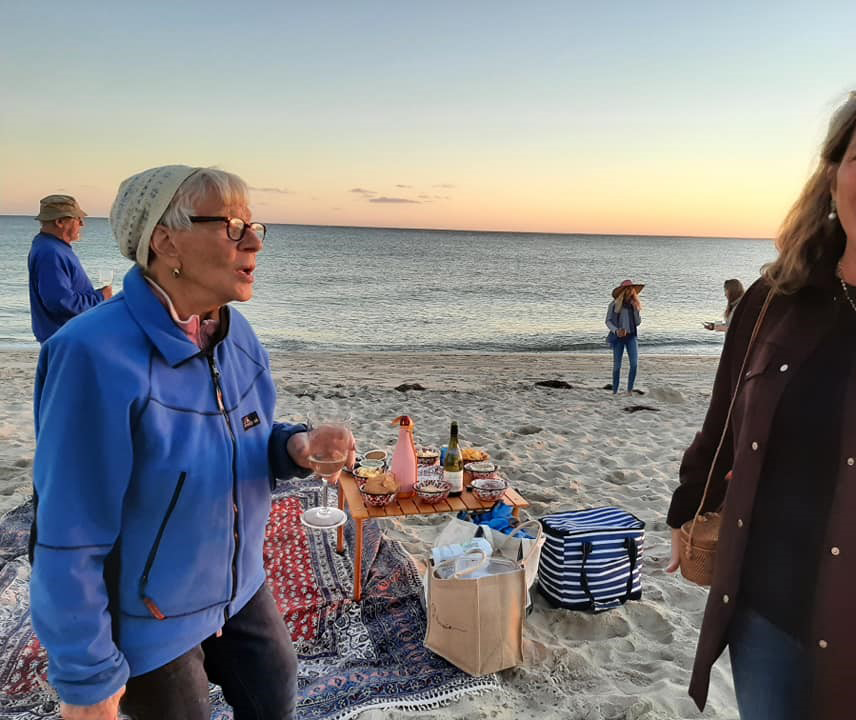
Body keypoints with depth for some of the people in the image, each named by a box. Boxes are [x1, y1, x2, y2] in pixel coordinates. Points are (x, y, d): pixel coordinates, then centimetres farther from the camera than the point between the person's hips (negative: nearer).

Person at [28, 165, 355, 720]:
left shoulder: (236, 333, -6)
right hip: (147, 619, -6)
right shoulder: (97, 355, -29)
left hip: (239, 587, 7)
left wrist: (296, 447, -16)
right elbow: (70, 535, -24)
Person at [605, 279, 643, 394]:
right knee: (617, 366, 0)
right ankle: (615, 391, 14)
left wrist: (636, 309, -11)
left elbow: (638, 323, 3)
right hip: (618, 337, -2)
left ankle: (629, 391, -3)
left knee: (634, 364, -13)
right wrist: (616, 331, -20)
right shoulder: (614, 304, -3)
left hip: (631, 337, 2)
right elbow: (608, 321, -2)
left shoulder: (634, 304, 6)